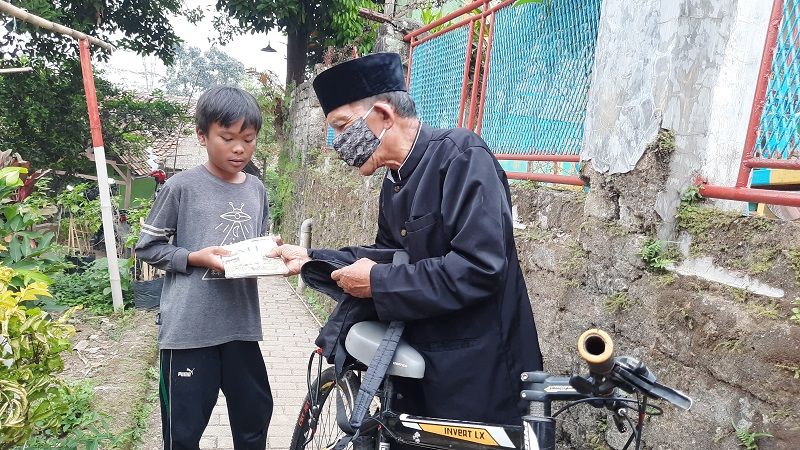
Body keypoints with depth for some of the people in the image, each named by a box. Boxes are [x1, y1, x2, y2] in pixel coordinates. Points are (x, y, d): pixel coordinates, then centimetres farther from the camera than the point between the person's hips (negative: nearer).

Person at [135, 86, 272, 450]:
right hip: (188, 328, -4)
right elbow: (147, 246, -3)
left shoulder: (257, 190, 6)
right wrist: (194, 258, -17)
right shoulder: (182, 187, -9)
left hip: (241, 325, 5)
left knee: (255, 414, 18)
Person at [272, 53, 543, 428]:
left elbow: (480, 267, -29)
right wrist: (311, 259, 6)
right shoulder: (394, 182, 8)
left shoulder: (462, 156, -20)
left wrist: (378, 282, -22)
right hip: (421, 356, 9)